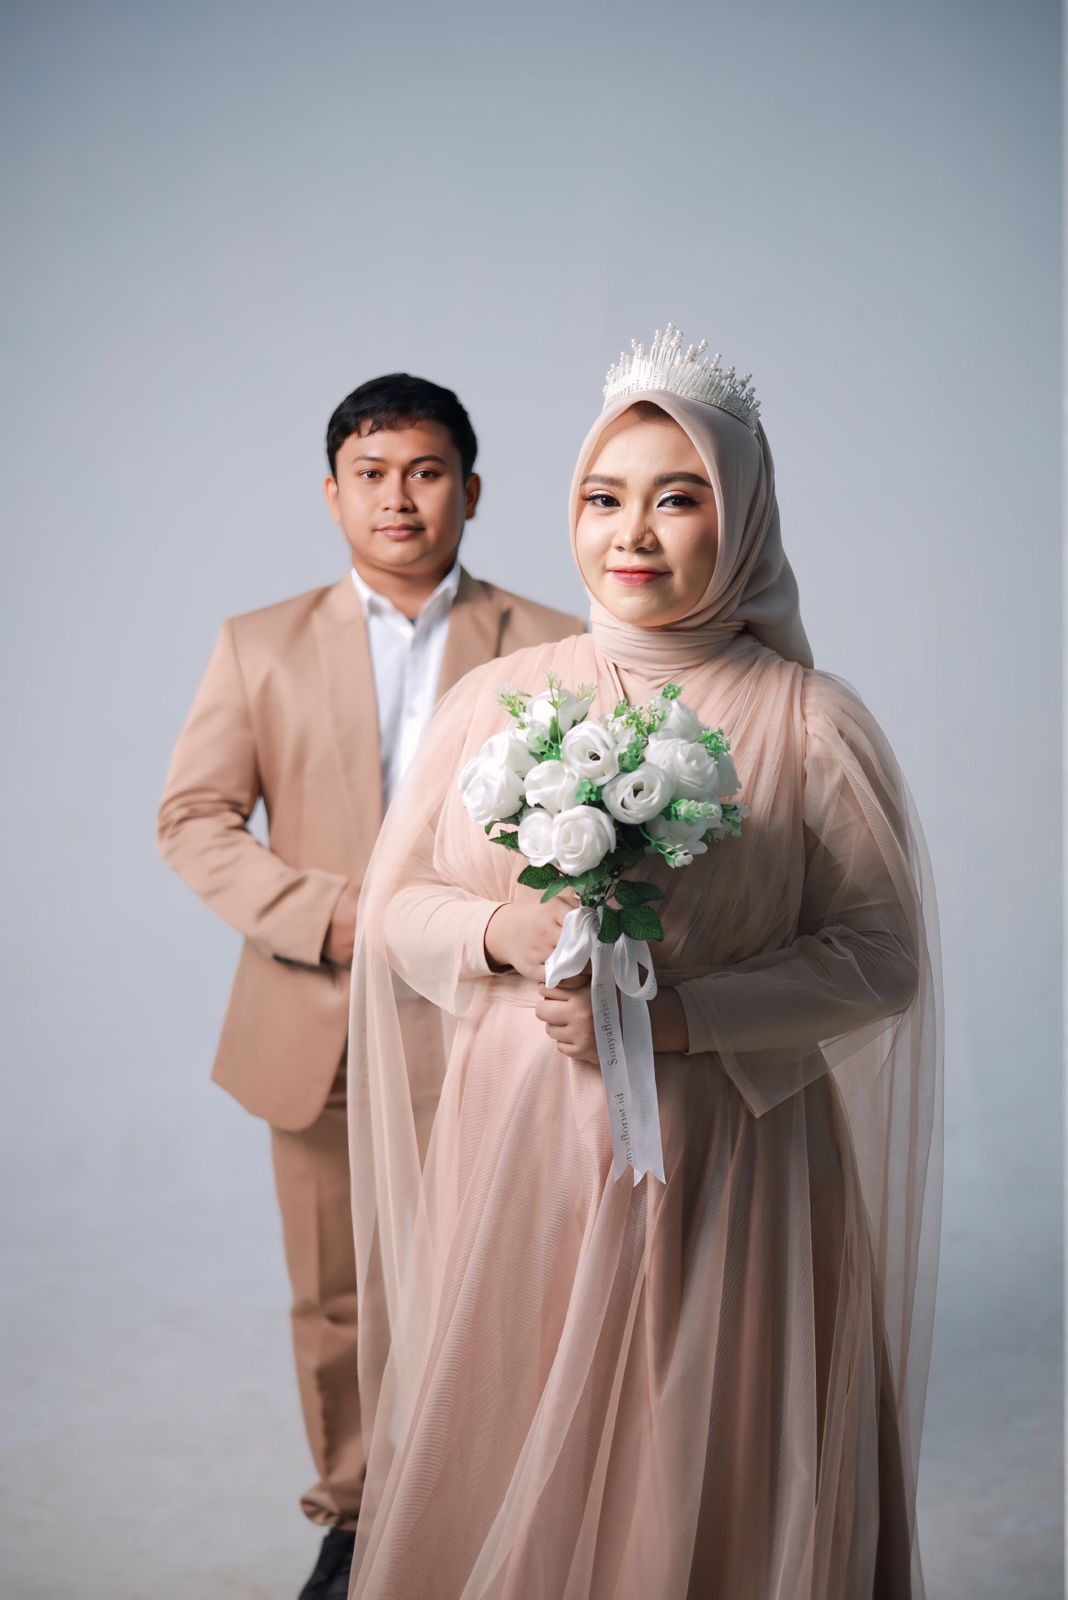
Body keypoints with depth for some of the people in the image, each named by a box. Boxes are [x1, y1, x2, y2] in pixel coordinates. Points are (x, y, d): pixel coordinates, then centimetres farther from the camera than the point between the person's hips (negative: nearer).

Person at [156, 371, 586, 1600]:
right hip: (319, 1035, 2)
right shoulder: (261, 647, 6)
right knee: (334, 1303, 14)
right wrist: (323, 915, -12)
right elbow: (192, 817, 2)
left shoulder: (552, 649, 1)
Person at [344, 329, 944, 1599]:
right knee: (495, 1488, 11)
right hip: (518, 1162, 3)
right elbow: (392, 909, 8)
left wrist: (679, 1015, -17)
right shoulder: (494, 700, 3)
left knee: (704, 1496, 8)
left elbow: (880, 959, -6)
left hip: (725, 1174, -2)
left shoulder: (810, 722, -5)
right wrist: (500, 933, -13)